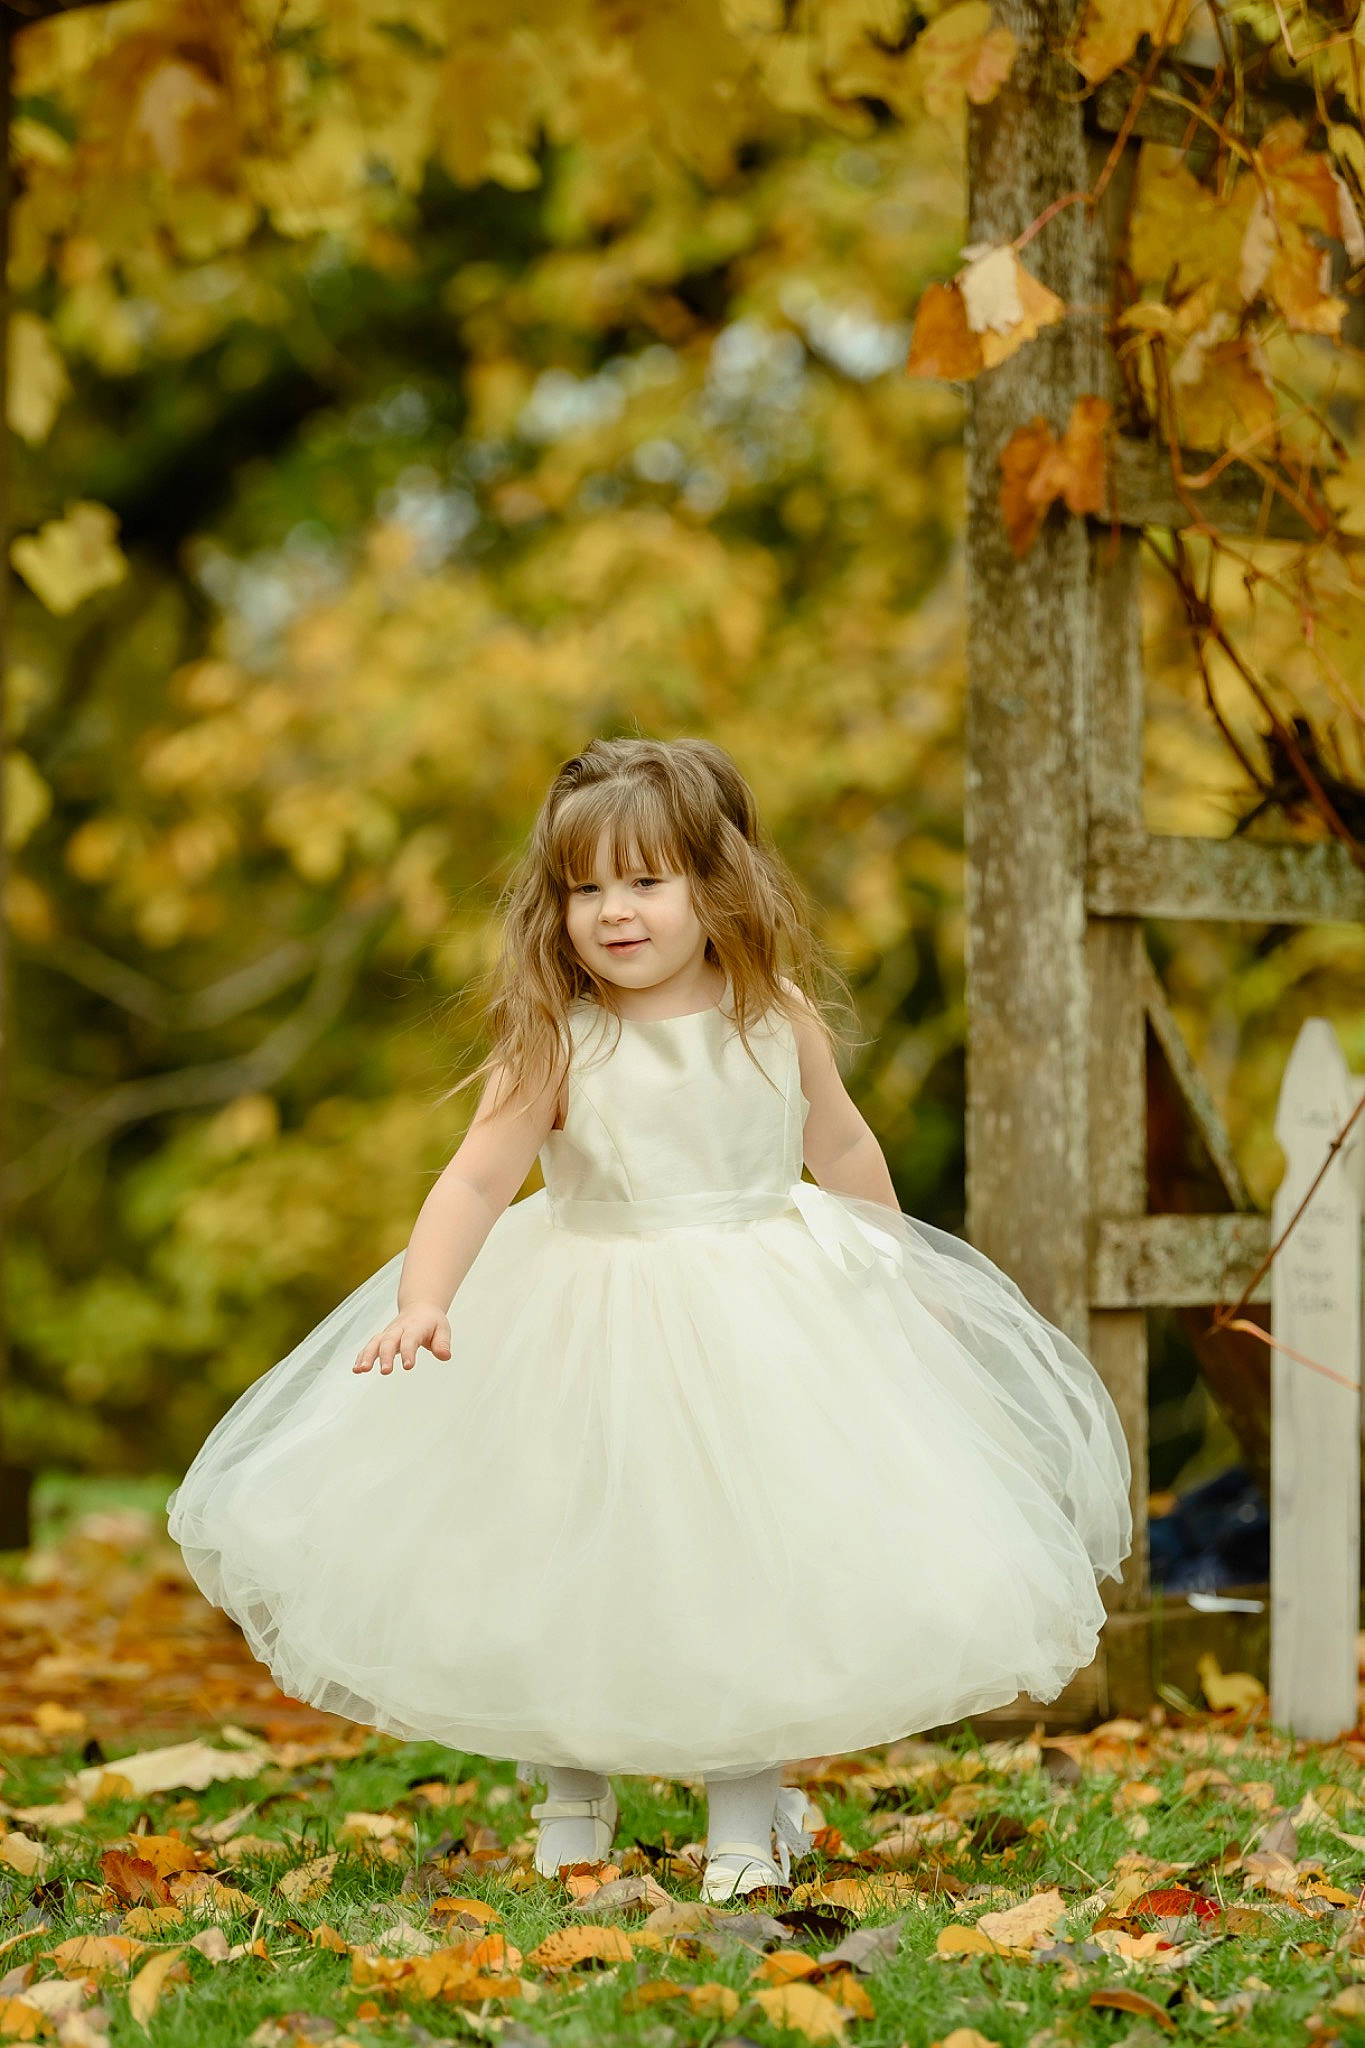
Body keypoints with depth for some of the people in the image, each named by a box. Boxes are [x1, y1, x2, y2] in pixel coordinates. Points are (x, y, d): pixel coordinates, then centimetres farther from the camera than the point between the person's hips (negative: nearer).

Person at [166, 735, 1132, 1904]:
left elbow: (842, 1147, 9)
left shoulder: (777, 1018, -7)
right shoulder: (556, 1043, -15)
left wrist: (899, 1278, 18)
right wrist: (422, 1303, -39)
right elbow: (479, 1177, -23)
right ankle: (572, 1805, 26)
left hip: (765, 1318, 1)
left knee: (753, 1563, 0)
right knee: (574, 1571, 5)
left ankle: (749, 1807, 18)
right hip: (596, 1334, -1)